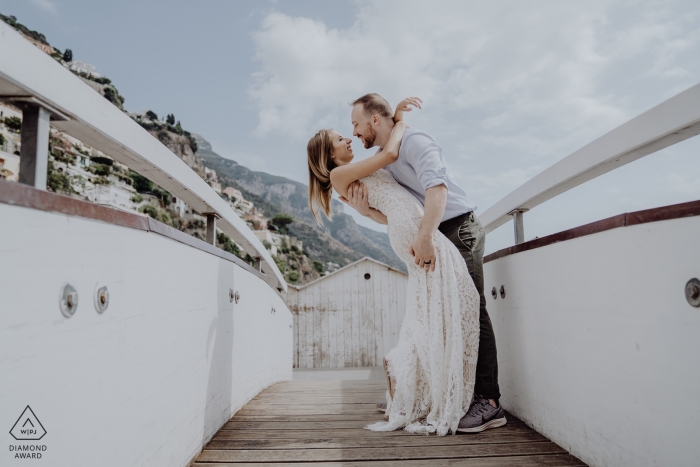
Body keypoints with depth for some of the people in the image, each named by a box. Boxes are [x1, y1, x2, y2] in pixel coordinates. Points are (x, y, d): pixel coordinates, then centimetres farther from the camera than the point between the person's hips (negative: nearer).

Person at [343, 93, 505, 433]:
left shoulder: (413, 141, -12)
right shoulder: (382, 161, 15)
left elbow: (437, 186, -30)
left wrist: (425, 235, -42)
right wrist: (365, 210, -12)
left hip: (458, 228, -9)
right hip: (432, 238, 9)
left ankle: (489, 402, -10)